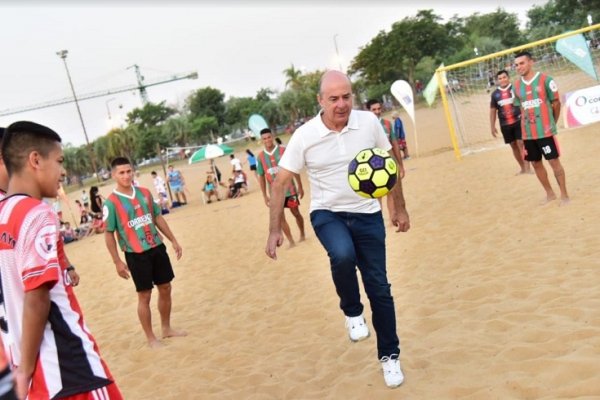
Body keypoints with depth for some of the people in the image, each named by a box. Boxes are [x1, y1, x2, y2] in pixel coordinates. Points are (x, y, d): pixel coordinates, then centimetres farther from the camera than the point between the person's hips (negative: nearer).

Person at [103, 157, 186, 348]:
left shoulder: (145, 193, 4)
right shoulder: (111, 202, -11)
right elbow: (108, 234, -8)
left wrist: (173, 240, 11)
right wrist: (117, 262, -11)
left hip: (157, 248, 6)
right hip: (136, 254, -5)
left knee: (165, 288, 13)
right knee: (144, 296, 2)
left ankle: (167, 328, 31)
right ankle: (151, 338, 16)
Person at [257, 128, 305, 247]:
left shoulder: (284, 150, -7)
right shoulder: (261, 156, -1)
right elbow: (261, 176, 6)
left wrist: (300, 186, -2)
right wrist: (264, 195, 4)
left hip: (289, 189, -2)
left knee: (296, 213, 10)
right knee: (280, 217, -2)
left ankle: (302, 234, 33)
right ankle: (291, 242, 7)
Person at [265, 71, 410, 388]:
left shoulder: (369, 122, -9)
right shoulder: (304, 136, -14)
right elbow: (280, 183, -7)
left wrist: (399, 208, 9)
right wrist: (275, 230, -11)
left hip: (367, 215, 2)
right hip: (327, 214, -1)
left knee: (379, 288, 3)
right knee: (343, 255, -34)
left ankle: (389, 356, 25)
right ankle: (352, 312, -3)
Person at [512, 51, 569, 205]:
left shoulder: (545, 80, -7)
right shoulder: (516, 86, 6)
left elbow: (556, 103, 1)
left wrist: (552, 123, 8)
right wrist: (524, 130, 12)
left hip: (545, 130, -5)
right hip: (527, 133, 5)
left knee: (554, 161, -2)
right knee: (536, 163, 10)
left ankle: (564, 195, 8)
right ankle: (550, 194, 25)